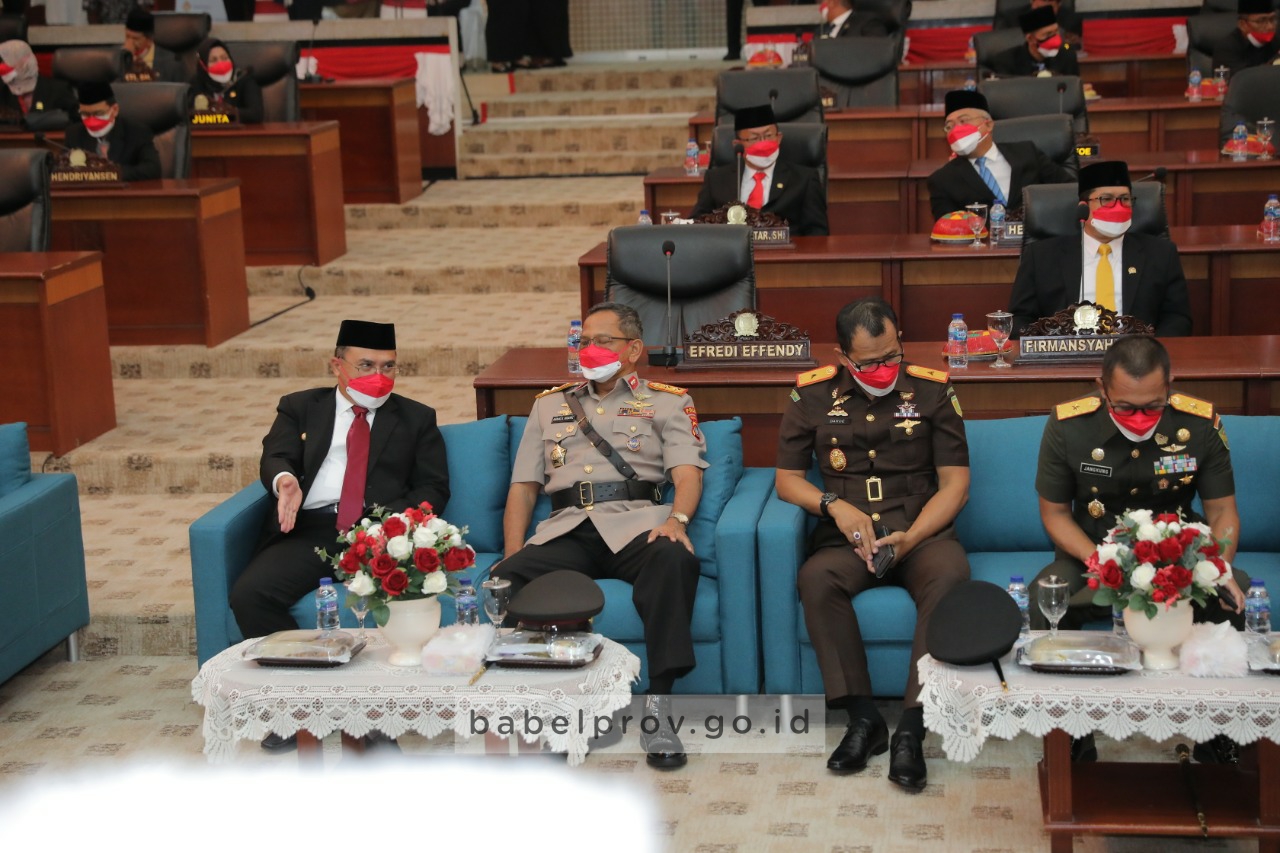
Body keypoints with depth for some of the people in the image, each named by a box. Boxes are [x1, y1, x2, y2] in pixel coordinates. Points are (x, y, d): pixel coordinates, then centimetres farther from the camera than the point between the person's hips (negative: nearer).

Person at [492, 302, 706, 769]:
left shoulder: (667, 402, 19)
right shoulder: (550, 405, 28)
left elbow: (687, 471, 4)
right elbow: (523, 486, 22)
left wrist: (677, 519, -19)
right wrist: (513, 551, 4)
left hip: (636, 522, -2)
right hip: (566, 531, 2)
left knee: (676, 561, -38)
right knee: (505, 581, -30)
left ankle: (657, 706, -36)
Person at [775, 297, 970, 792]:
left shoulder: (931, 391, 7)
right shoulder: (814, 395, 9)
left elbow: (954, 482, 4)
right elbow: (787, 478, 11)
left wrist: (911, 538, -13)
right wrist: (837, 506, -10)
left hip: (921, 532, 0)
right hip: (847, 541, 1)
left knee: (951, 574, -36)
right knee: (816, 578, -34)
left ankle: (911, 728, -36)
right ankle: (863, 718, -27)